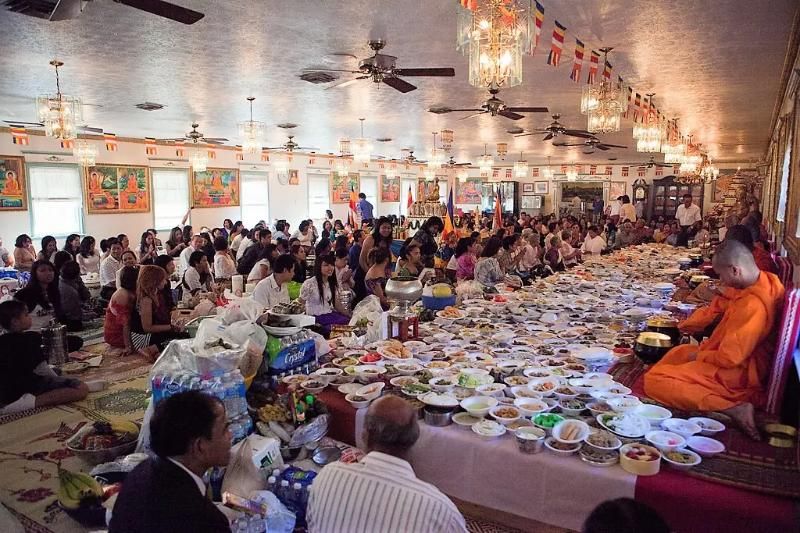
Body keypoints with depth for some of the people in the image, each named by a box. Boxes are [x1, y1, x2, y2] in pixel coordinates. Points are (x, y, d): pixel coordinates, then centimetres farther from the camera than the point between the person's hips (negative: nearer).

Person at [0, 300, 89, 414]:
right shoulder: (30, 338, -16)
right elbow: (41, 369, -17)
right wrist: (57, 380, 2)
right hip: (30, 387, -9)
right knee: (82, 389, -25)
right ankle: (32, 402, -28)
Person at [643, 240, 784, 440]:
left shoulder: (753, 305, -30)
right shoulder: (760, 280, -2)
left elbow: (730, 357, -27)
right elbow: (718, 307, 12)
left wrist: (699, 355, -8)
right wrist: (683, 326, 8)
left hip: (737, 375, -10)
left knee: (654, 380, -17)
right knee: (679, 352, 29)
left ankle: (733, 408, -18)